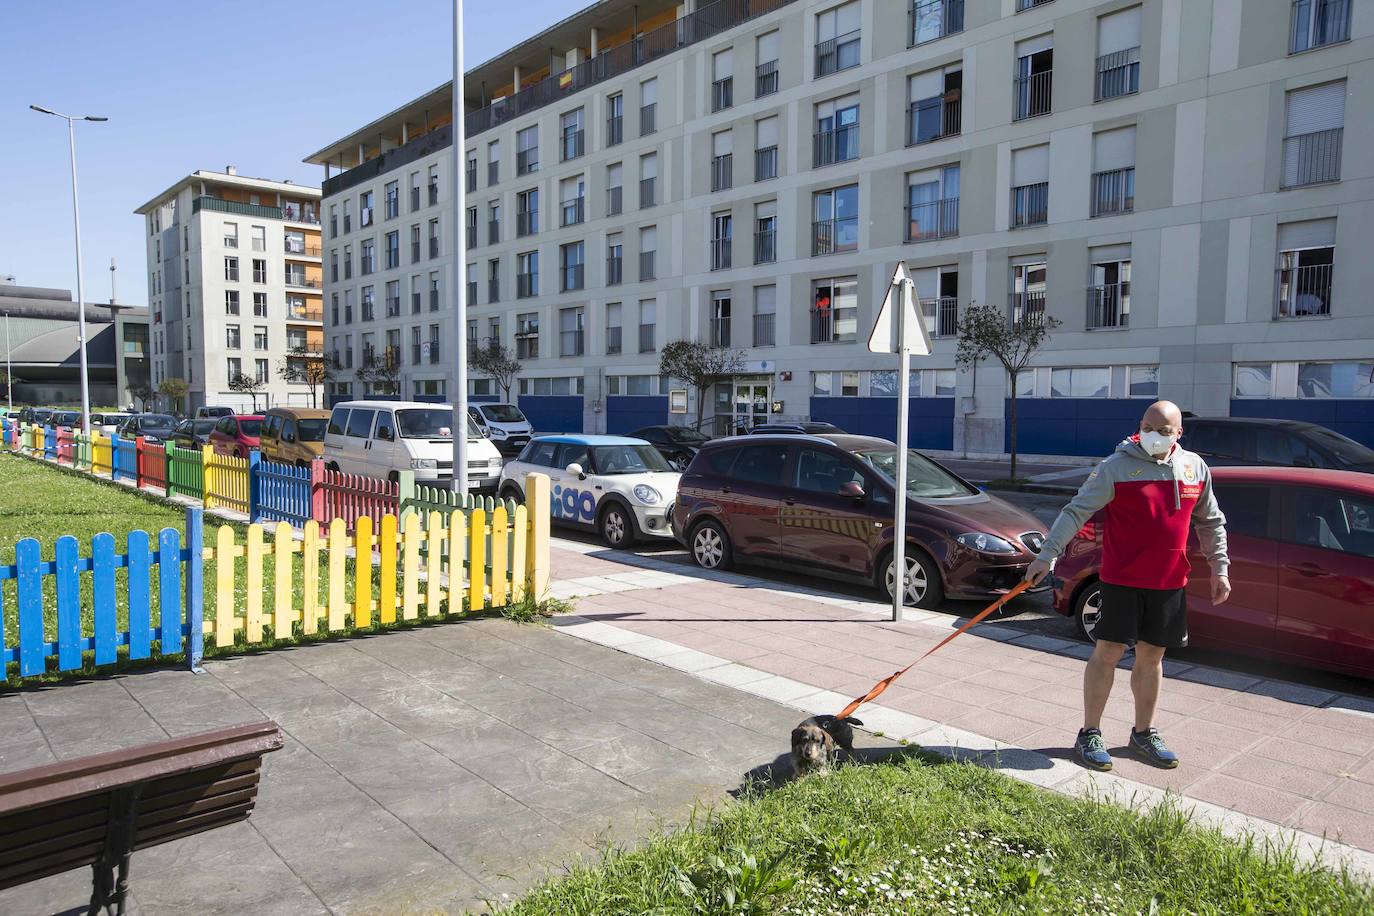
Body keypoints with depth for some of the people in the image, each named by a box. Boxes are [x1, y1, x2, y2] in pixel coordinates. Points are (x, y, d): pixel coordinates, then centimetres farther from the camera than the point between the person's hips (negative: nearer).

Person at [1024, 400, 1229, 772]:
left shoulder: (1196, 468, 6)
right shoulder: (1116, 467, -9)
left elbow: (1210, 522, 18)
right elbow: (1076, 511, -13)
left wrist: (1219, 568, 14)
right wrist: (1047, 555, -21)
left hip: (1169, 582, 5)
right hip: (1122, 578, -4)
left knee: (1152, 656, 13)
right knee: (1109, 651, -2)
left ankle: (1143, 734, 28)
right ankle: (1090, 734, 10)